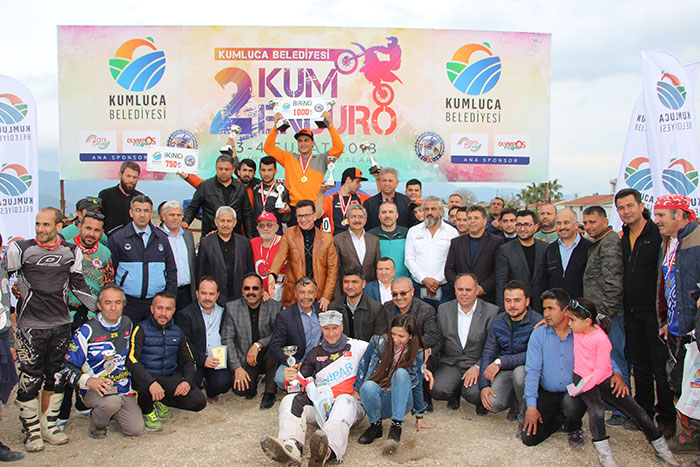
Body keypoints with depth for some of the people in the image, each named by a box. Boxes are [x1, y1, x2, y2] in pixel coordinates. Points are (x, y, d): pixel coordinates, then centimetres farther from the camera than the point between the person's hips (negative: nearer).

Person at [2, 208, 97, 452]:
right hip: (30, 326, -3)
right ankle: (31, 429, 17)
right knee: (30, 379, 1)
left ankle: (49, 425, 25)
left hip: (61, 324, 3)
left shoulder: (71, 251, 5)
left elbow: (78, 285, 14)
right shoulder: (20, 249, -5)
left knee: (57, 377, 10)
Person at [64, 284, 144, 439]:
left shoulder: (128, 325, 6)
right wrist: (89, 381, -25)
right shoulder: (86, 332, -10)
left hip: (124, 388, 4)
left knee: (136, 430, -11)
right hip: (94, 390, -4)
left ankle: (112, 411, 20)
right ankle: (96, 423, -2)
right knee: (112, 401, -38)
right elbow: (69, 368, -8)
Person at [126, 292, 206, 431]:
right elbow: (131, 360, -21)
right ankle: (147, 411, -2)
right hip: (147, 377, -4)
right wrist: (151, 383, -37)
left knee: (199, 402, -15)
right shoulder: (141, 329, -7)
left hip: (171, 378, 4)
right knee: (145, 387, -39)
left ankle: (161, 402, 12)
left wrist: (187, 381, -9)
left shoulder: (177, 332, 9)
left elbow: (188, 361, 13)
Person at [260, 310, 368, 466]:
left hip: (350, 401, -3)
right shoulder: (315, 353, 19)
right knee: (290, 399, -21)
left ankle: (328, 450, -64)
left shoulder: (357, 346, 10)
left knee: (344, 400, -37)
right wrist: (292, 379, -9)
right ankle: (290, 446, -50)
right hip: (320, 403, 4)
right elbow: (302, 382, 16)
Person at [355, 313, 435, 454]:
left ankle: (396, 427, -31)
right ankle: (375, 425, -9)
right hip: (376, 399, 0)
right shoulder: (378, 342, -6)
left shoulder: (417, 354, -3)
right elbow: (363, 365, 7)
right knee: (368, 386, -36)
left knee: (401, 372, -31)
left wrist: (419, 417, 11)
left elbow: (417, 386, 5)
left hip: (400, 401, 0)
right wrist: (358, 389, 2)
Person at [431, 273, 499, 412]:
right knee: (437, 390, -24)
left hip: (478, 364, -2)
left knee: (473, 393, -29)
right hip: (450, 363, 2)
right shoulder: (443, 309, 6)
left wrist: (477, 367, -19)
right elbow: (438, 340, 10)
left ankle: (481, 402, 10)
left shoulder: (492, 311, -4)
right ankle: (455, 393, 12)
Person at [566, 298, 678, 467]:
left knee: (636, 410, -3)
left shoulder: (601, 339, -19)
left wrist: (583, 387, -22)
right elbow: (565, 311, 19)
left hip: (602, 380, -2)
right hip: (581, 377, 2)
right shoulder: (577, 327, -4)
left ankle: (662, 450, 18)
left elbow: (601, 370, -19)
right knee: (596, 409, -28)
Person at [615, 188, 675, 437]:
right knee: (640, 366, 16)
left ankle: (666, 418, 15)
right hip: (631, 312, 6)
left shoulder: (658, 234, -10)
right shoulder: (622, 239, 10)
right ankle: (643, 413, 29)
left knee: (661, 367, 1)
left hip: (654, 311, -6)